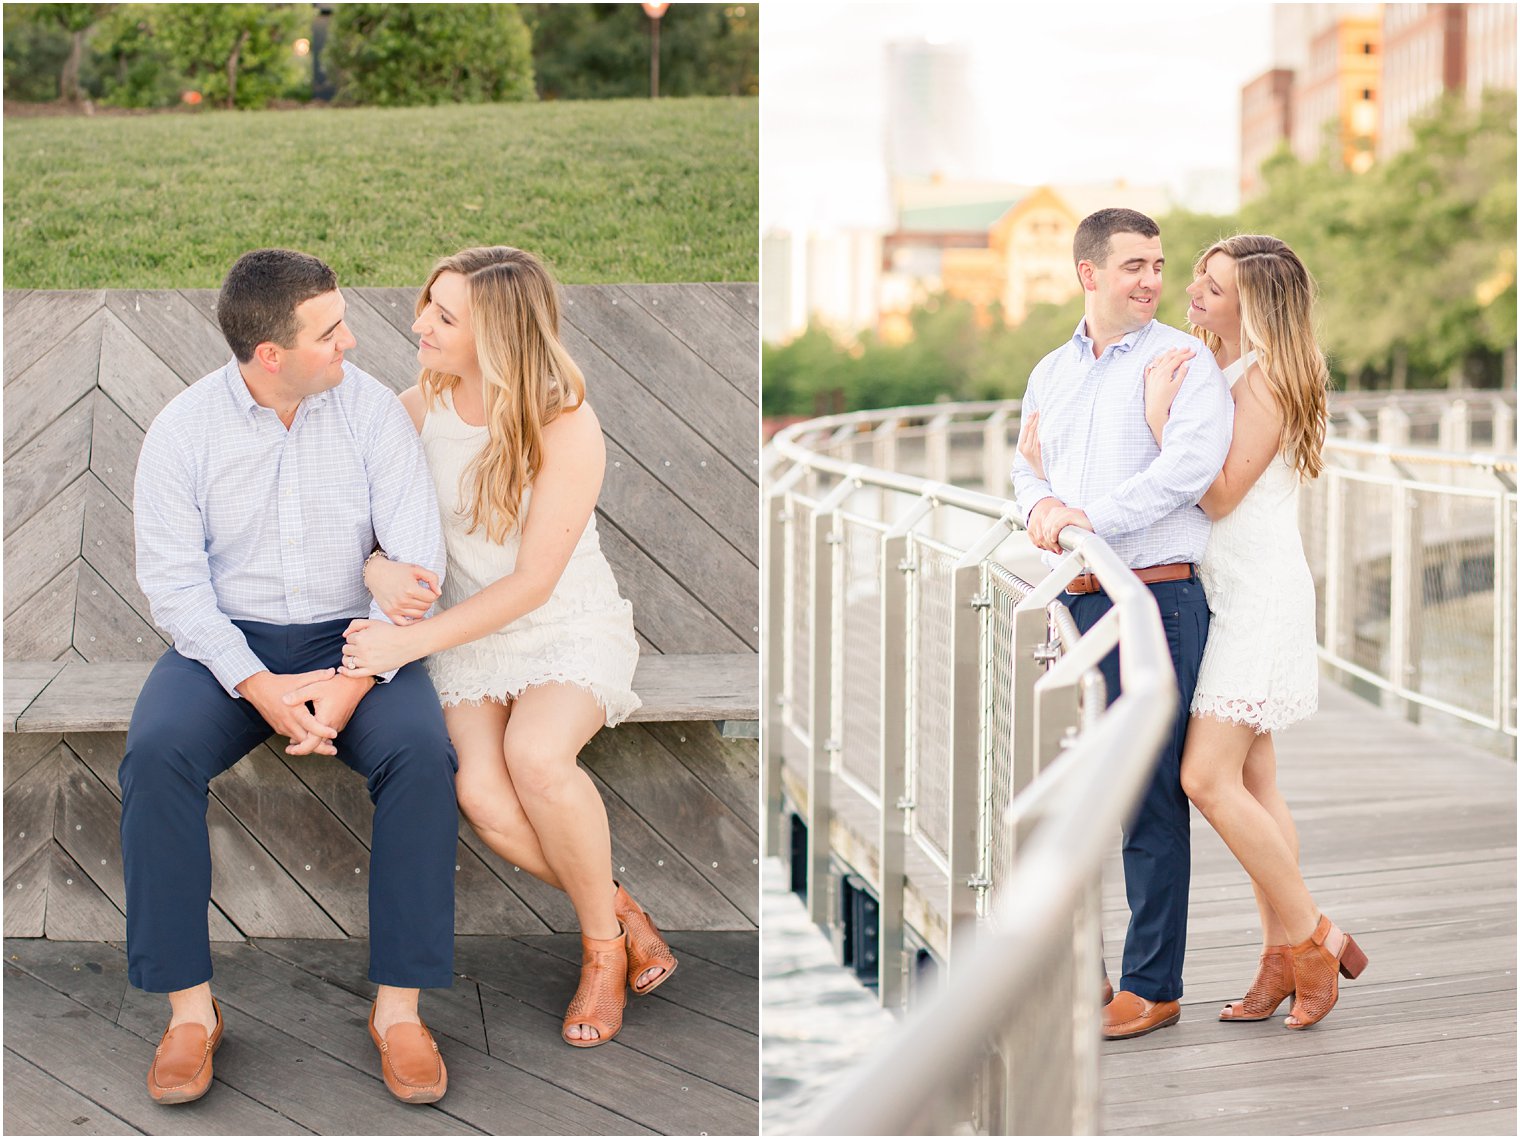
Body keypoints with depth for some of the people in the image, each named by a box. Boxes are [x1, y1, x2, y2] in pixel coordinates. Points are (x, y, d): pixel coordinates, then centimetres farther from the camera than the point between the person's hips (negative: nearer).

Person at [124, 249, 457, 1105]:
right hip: (229, 644, 0)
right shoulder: (184, 428, -5)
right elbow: (173, 578, -7)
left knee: (423, 754, -30)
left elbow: (417, 559, -9)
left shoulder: (373, 409, -5)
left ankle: (399, 1005, -19)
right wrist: (257, 686, -21)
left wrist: (354, 682, -21)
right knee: (157, 753, -29)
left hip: (352, 639, 0)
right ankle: (191, 1006, -17)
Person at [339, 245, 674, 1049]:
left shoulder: (566, 427, -18)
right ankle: (621, 913, -2)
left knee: (535, 754, -34)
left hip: (571, 626, -3)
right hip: (469, 635, 3)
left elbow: (531, 584, -19)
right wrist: (381, 571, -21)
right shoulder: (420, 409, -4)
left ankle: (602, 946, -10)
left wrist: (411, 642, -26)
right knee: (482, 795, -26)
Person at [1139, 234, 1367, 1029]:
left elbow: (1220, 493, -18)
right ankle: (1281, 960, 14)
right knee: (1251, 783, 8)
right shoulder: (1209, 369, 14)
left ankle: (1312, 937, 0)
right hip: (1224, 597, 9)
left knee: (1208, 778, -14)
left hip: (1260, 597, -9)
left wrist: (1160, 415, -19)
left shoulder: (1269, 379, -12)